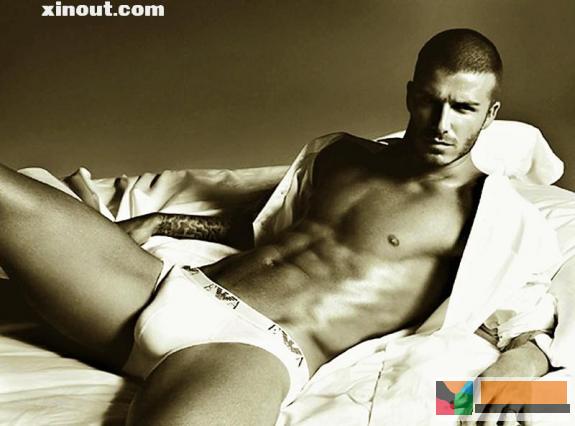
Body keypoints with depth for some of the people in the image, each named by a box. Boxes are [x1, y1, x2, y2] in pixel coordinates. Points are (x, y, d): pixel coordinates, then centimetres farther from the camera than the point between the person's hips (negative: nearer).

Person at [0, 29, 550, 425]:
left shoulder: (479, 209, 5)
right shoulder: (344, 152, 22)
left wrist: (519, 361, -23)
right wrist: (161, 223, 26)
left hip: (257, 348, -6)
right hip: (172, 288, 6)